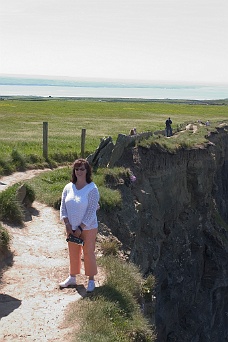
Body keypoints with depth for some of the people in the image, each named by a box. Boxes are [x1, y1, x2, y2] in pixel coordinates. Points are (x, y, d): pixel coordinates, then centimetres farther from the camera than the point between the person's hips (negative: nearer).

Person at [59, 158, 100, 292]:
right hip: (71, 228, 5)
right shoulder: (68, 187, 0)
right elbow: (63, 207, 2)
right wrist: (67, 224, -9)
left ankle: (91, 280, 19)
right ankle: (72, 277, 31)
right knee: (73, 253, 16)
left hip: (88, 228, -4)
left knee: (89, 253, 5)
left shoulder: (92, 189, -15)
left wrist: (81, 228, -18)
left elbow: (91, 211, -17)